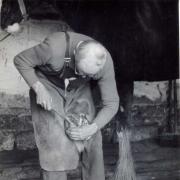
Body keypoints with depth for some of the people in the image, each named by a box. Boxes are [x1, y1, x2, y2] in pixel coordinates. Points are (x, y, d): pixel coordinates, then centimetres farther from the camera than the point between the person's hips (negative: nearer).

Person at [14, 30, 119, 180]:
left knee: (92, 144, -4)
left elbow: (111, 103, -14)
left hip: (79, 90, 3)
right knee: (55, 145, -13)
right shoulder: (55, 47, -36)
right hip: (47, 87, -3)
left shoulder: (105, 62, -25)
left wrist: (92, 129, -28)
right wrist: (39, 90, -28)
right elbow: (21, 60, -18)